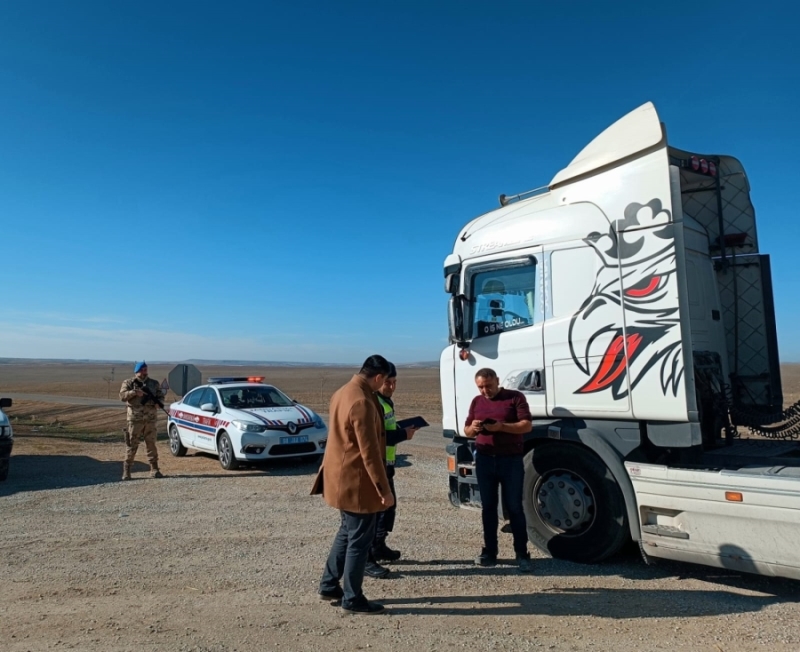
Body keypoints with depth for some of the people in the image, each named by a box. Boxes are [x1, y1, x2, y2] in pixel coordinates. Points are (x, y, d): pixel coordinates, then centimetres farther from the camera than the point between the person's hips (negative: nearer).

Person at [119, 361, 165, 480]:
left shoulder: (154, 383, 12)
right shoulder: (128, 383, 4)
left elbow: (161, 396, 13)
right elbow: (122, 396, -8)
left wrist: (158, 402, -7)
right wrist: (134, 392, -22)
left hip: (151, 419, 3)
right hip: (135, 419, -3)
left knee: (151, 444, 6)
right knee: (131, 445, 0)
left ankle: (154, 470, 11)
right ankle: (126, 470, 9)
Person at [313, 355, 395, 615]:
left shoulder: (342, 393, 7)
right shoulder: (362, 402, -24)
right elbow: (369, 452, -24)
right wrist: (384, 489, -18)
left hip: (340, 478, 10)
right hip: (356, 482, -10)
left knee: (346, 532, 23)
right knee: (360, 540, 5)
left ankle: (329, 585, 34)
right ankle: (352, 599, 18)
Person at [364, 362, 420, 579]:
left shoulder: (386, 401, 14)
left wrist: (404, 428, 2)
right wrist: (403, 435, -19)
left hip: (385, 463, 11)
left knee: (389, 505, 20)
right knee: (377, 508, -7)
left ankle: (379, 547, 35)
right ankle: (366, 558, 1)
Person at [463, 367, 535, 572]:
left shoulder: (515, 397, -3)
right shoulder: (477, 402, 11)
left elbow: (527, 425, -11)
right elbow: (467, 431, 12)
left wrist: (501, 426, -24)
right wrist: (473, 428, -12)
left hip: (511, 460, -4)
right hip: (484, 460, 4)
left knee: (515, 508, 1)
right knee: (488, 507, 9)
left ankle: (522, 554, 9)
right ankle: (489, 551, 19)